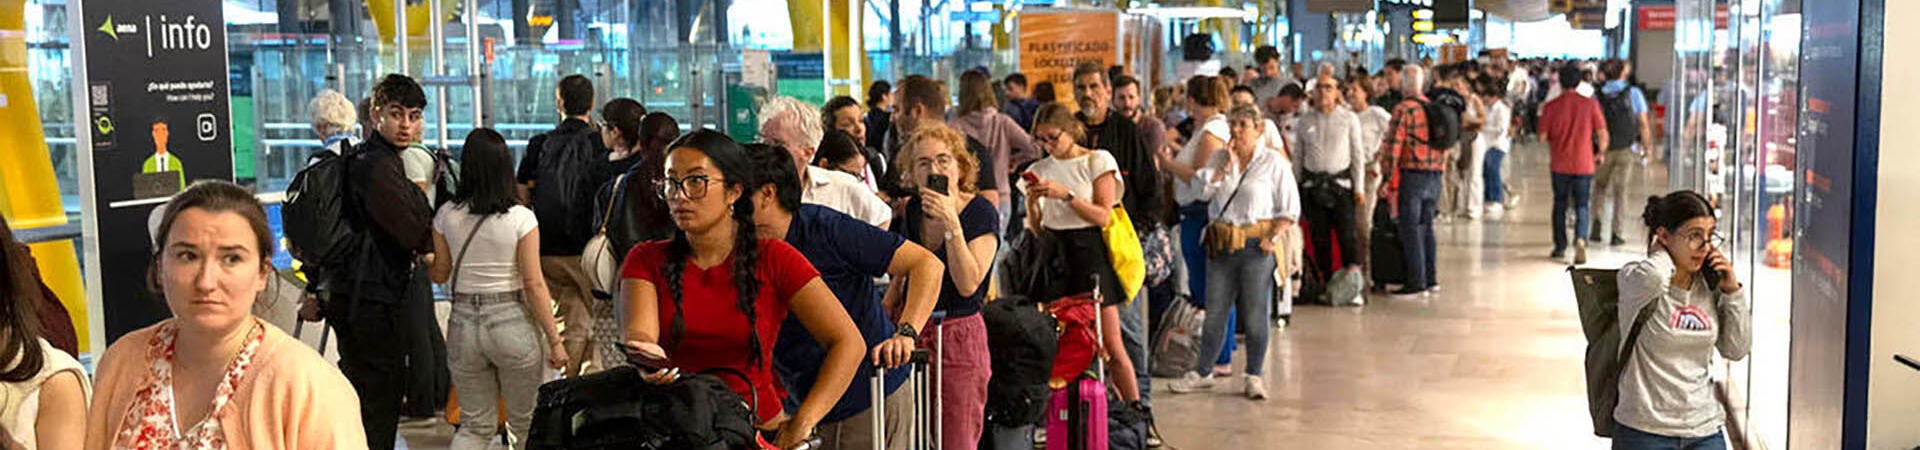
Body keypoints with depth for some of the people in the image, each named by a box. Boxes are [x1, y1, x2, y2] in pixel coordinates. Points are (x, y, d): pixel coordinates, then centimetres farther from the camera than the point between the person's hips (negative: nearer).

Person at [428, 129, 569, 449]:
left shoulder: (447, 215, -2)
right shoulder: (521, 218, -11)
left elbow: (439, 275, 8)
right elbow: (534, 285, -11)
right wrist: (554, 340, -5)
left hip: (463, 323, 3)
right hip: (512, 323, -3)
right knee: (525, 423, 14)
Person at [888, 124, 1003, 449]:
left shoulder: (981, 212, -10)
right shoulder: (913, 210, 7)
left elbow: (968, 284, -21)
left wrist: (951, 225, -26)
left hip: (959, 336, -5)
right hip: (913, 335, 5)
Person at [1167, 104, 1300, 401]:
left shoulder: (1273, 163, 0)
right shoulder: (1220, 158, 12)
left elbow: (1290, 209, -1)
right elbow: (1203, 190, -2)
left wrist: (1271, 237, -11)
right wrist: (1228, 165, -5)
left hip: (1255, 245, -3)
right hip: (1221, 244, 4)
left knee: (1255, 314, 1)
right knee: (1215, 311, 9)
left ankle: (1255, 376, 14)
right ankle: (1203, 373, 20)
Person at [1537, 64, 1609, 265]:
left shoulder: (1551, 106, -5)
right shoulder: (1590, 104, -5)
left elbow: (1543, 136, -4)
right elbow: (1602, 133, -6)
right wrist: (1600, 153, 12)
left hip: (1560, 164, 0)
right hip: (1584, 164, 0)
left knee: (1560, 205, 15)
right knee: (1581, 205, 7)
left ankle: (1560, 247, 20)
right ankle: (1580, 239, -17)